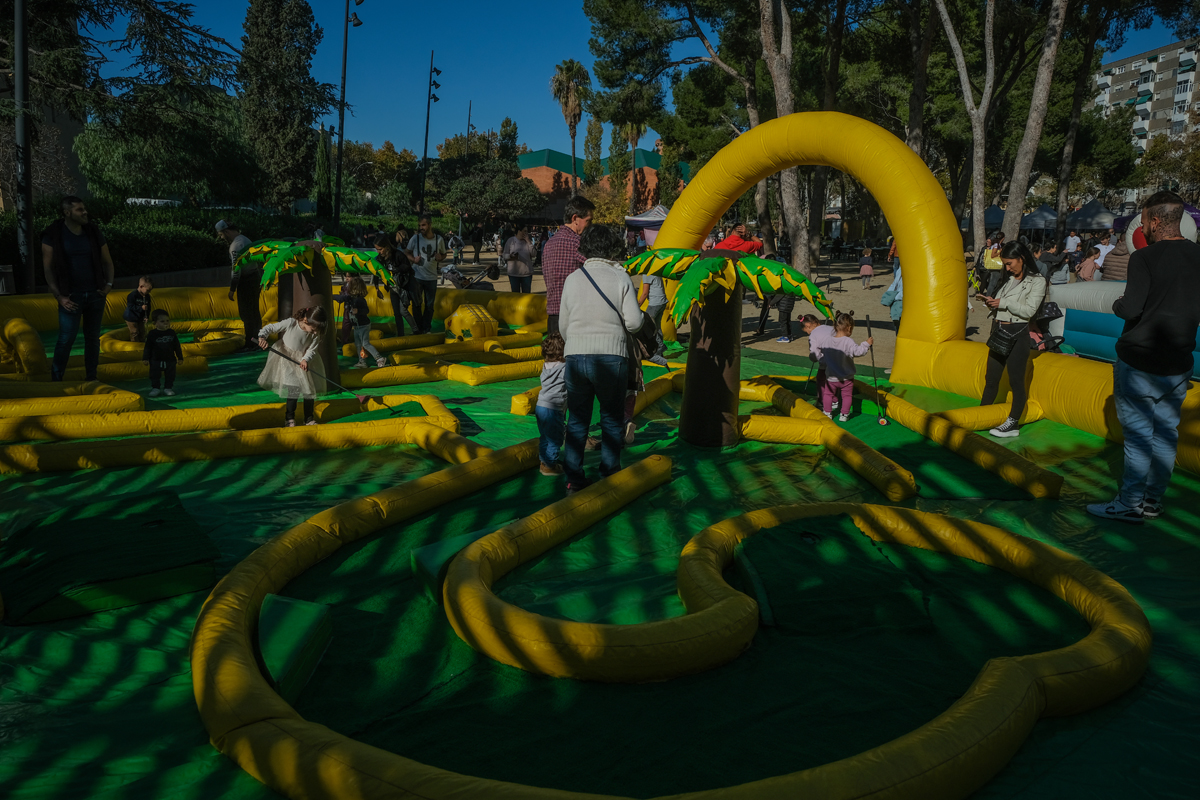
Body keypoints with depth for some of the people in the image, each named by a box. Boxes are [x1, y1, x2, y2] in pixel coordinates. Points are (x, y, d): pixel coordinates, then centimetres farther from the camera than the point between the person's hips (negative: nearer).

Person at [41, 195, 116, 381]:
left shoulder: (93, 232, 6)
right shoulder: (53, 235, -4)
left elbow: (107, 262, 14)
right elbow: (48, 268, -3)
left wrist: (109, 284, -3)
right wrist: (59, 297, -10)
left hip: (96, 294, 4)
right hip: (71, 296, -3)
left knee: (92, 338, 8)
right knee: (66, 339, -9)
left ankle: (91, 378, 17)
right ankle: (56, 379, 4)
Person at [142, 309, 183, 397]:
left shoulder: (172, 333, -2)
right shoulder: (152, 334, -8)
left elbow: (177, 346, 5)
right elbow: (147, 347, -3)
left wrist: (180, 357, 5)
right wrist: (145, 358, -5)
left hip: (170, 360, 1)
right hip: (156, 361, -1)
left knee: (170, 376, 8)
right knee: (154, 376, 7)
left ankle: (168, 388, 21)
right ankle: (154, 388, 20)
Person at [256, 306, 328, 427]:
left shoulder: (316, 334, -15)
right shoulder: (290, 323, -24)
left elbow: (312, 350, -10)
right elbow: (270, 328, -16)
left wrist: (305, 360, -29)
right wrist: (262, 337, -32)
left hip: (303, 360, 4)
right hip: (287, 358, -3)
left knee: (309, 388, 3)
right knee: (293, 389, -9)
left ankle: (309, 418, 19)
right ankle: (289, 418, 8)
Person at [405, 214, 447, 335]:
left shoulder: (439, 239, -3)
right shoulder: (415, 238, -7)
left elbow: (444, 255, 10)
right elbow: (408, 253, 3)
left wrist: (440, 258, -13)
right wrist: (413, 259, -18)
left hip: (431, 278, 1)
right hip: (416, 276, -1)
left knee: (429, 305, 9)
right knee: (417, 304, 5)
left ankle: (427, 329, 23)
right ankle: (418, 329, 19)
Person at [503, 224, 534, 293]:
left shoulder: (528, 240, 8)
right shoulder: (511, 240, 1)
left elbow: (533, 254, -3)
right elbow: (505, 255, 2)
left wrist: (528, 242, -8)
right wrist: (511, 256, -20)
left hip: (527, 273, 2)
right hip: (514, 273, -2)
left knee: (526, 294, 6)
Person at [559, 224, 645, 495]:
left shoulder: (572, 279, 6)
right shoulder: (621, 278, -3)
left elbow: (563, 325, 9)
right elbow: (634, 321, -10)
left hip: (575, 355, 2)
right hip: (612, 356, -2)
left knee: (577, 420, 11)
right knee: (611, 419, 12)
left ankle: (573, 479, 12)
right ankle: (610, 475, 18)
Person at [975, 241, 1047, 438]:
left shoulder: (1037, 281, -4)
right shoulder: (1009, 280, 14)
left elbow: (1029, 310, -14)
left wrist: (1004, 303, -15)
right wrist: (991, 303, -1)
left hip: (1017, 335, -7)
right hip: (999, 333, 7)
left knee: (1016, 380, -2)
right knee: (991, 378, 10)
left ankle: (1013, 424, 3)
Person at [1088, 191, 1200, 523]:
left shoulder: (1144, 258, -16)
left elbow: (1131, 309, -22)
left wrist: (1116, 304, -1)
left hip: (1140, 363, -6)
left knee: (1138, 434, 0)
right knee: (1166, 433, 12)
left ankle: (1130, 503, 5)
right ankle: (1153, 501, 21)